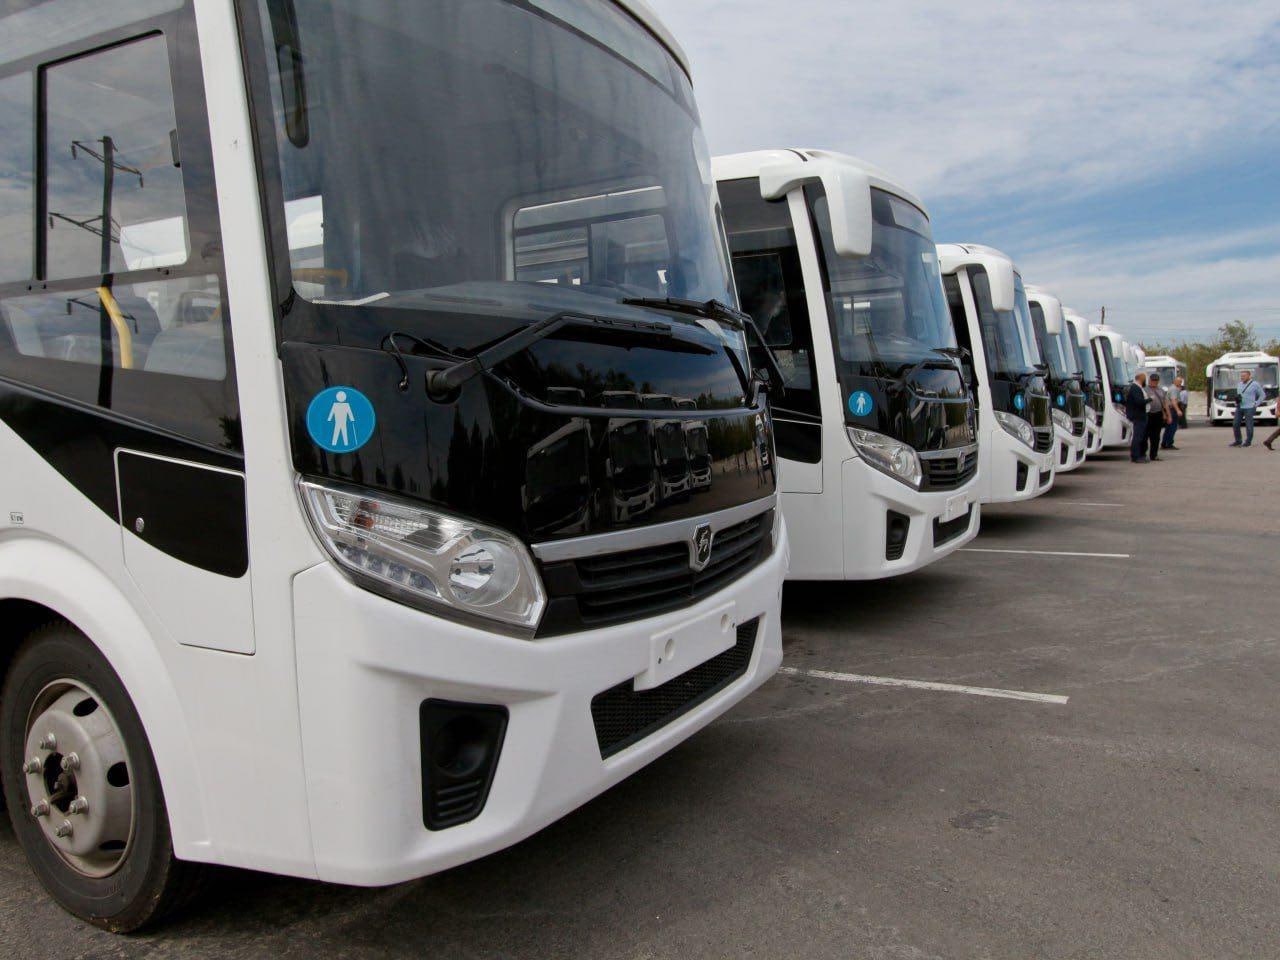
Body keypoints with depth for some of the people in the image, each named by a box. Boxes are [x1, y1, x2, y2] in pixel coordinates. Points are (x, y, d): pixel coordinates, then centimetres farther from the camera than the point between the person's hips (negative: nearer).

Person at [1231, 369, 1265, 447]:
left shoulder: (1255, 384, -7)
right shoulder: (1240, 384, 11)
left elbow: (1263, 395, 0)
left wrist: (1256, 404, -6)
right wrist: (1237, 399, 5)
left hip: (1249, 408, -6)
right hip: (1239, 408, 6)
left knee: (1248, 426, 0)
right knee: (1236, 425, 3)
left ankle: (1248, 442, 11)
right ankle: (1238, 442, 13)